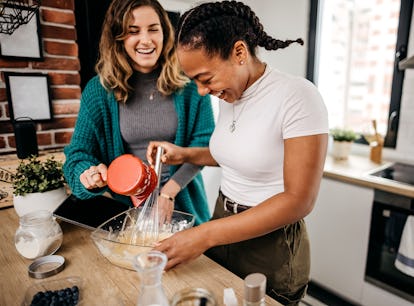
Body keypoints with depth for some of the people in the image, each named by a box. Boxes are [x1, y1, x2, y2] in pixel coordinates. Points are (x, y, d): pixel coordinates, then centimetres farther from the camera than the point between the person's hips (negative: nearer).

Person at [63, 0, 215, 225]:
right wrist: (90, 173, -26)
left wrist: (169, 191, -19)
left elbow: (204, 142, -10)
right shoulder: (99, 89, -7)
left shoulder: (189, 83, -10)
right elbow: (79, 151, -4)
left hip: (182, 200, 0)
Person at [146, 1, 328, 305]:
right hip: (223, 226, 7)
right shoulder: (230, 96, 0)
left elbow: (299, 200, -24)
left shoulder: (298, 97, -23)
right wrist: (184, 154, 0)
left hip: (270, 243, -6)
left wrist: (205, 235, -26)